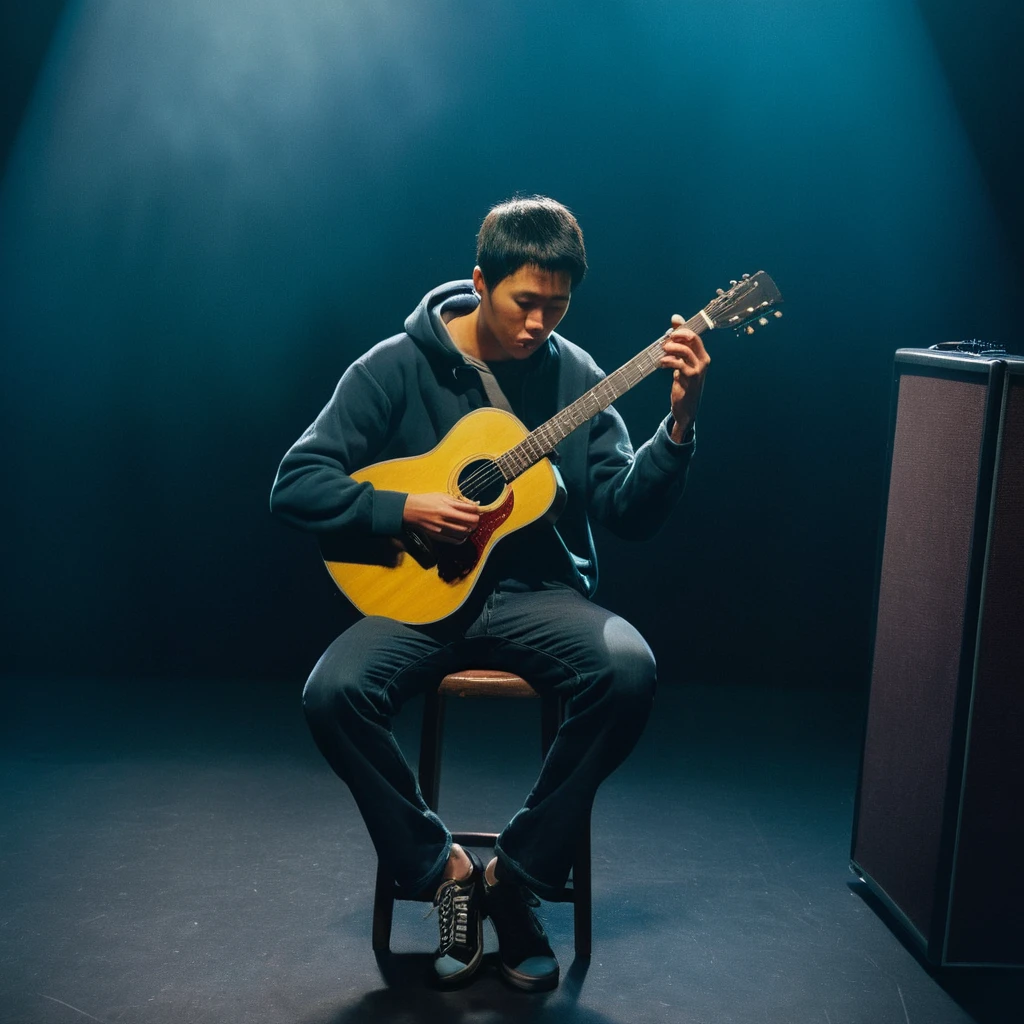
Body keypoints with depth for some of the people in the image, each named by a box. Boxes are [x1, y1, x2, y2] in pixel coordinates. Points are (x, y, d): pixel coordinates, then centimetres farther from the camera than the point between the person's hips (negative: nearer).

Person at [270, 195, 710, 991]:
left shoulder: (574, 376, 3)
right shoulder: (396, 368, -3)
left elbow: (632, 514, -2)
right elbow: (295, 486, -6)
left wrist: (680, 422, -17)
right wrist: (406, 511, -17)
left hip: (538, 594, 1)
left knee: (630, 671, -29)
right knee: (333, 692, -29)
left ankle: (517, 876, -10)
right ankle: (440, 867, -5)